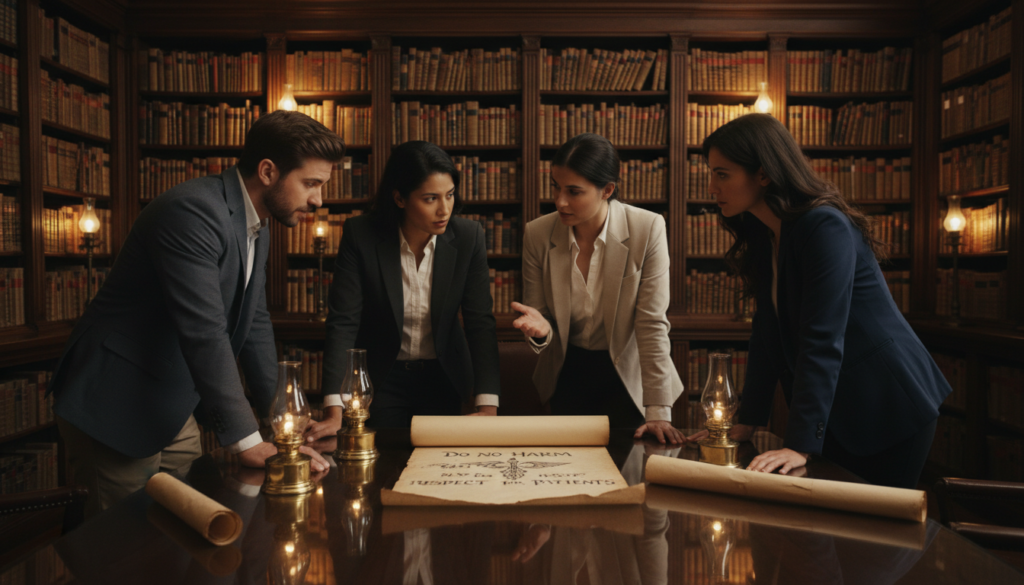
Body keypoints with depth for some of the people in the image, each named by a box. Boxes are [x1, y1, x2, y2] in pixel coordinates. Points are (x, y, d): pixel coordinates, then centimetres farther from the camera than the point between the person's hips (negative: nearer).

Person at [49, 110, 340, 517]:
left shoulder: (257, 232, 6)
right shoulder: (193, 211, -24)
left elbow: (254, 326, 11)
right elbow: (204, 333, -31)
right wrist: (247, 441, -30)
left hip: (173, 408, 9)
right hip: (116, 407, -9)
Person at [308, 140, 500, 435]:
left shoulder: (468, 237, -14)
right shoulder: (360, 234, -18)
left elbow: (480, 322, -15)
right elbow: (343, 321, -20)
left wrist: (488, 405, -25)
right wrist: (335, 411, -29)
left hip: (443, 378, 2)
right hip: (380, 380, -1)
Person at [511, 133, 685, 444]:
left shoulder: (647, 229, -20)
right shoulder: (537, 234, -13)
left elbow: (652, 324, -19)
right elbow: (541, 322, -4)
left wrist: (658, 412, -21)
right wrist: (540, 330, -29)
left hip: (628, 375, -2)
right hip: (568, 375, 3)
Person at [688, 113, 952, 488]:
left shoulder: (825, 228, -21)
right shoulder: (763, 237, 5)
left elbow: (823, 340, -28)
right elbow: (767, 333, 5)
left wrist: (801, 445, -30)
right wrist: (747, 423, 1)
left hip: (888, 409, -7)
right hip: (837, 415, 8)